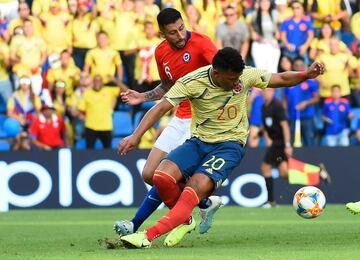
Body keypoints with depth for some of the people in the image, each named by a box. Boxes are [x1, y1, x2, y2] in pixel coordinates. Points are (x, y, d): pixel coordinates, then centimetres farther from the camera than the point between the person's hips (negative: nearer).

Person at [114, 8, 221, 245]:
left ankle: (135, 226, -3)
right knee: (149, 175, 4)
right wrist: (143, 97, 10)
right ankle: (206, 204, 17)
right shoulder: (161, 52, 6)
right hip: (180, 119, 8)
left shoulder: (200, 43, -15)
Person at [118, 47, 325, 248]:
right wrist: (136, 136, -27)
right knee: (162, 177, -23)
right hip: (199, 141, 1)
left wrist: (306, 75, -12)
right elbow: (161, 108, -17)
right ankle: (184, 221, 8)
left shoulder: (246, 75, -10)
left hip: (230, 144, -1)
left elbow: (281, 79, 5)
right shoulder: (192, 82, -16)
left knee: (198, 187, -27)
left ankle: (148, 236, -31)